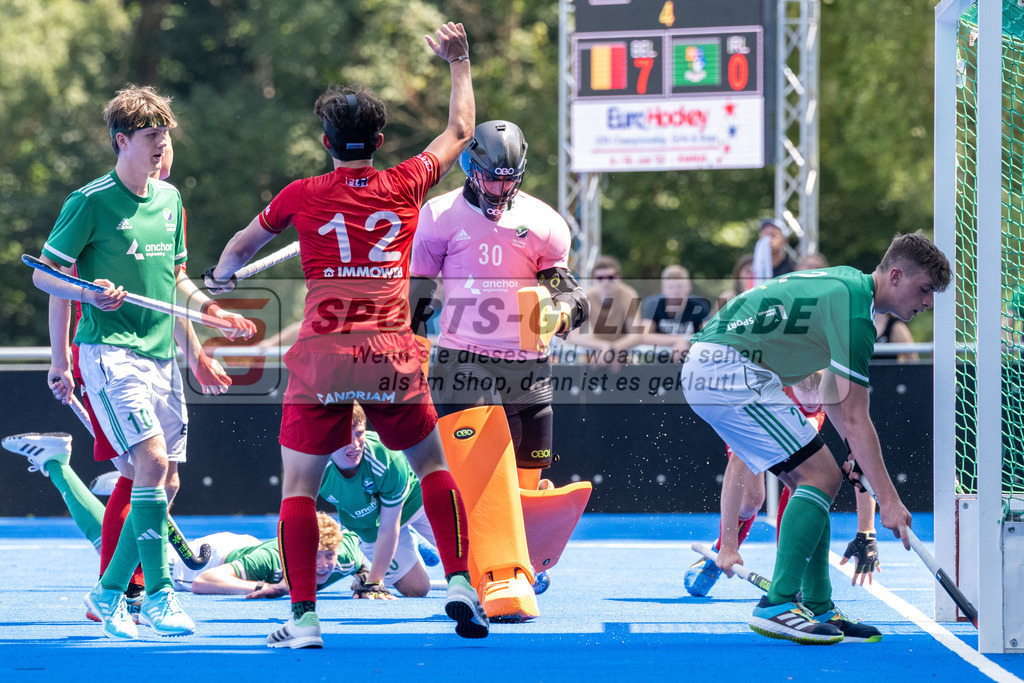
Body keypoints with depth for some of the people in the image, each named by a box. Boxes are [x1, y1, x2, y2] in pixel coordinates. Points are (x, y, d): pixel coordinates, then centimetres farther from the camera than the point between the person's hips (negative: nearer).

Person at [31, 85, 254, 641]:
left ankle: (110, 592, 17)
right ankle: (157, 594, -17)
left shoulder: (169, 199, 13)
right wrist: (91, 294, -21)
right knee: (151, 459, -21)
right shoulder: (90, 201, -7)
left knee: (160, 484, 4)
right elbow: (45, 274, -5)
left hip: (160, 353, 7)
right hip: (109, 350, -7)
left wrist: (213, 311, 11)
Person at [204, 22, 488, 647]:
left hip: (322, 357, -1)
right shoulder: (405, 186, 5)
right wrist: (460, 62, 35)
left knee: (298, 486, 5)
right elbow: (460, 131, 23)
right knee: (433, 466, 18)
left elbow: (242, 247, 22)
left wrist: (220, 277, 44)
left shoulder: (303, 196, 4)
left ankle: (304, 618, -4)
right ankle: (460, 583, 4)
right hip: (393, 357, 1)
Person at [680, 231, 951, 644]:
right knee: (820, 475, -13)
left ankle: (817, 609, 8)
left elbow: (833, 396, 23)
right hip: (727, 367, -10)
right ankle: (777, 605, -16)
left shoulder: (847, 285, 15)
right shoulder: (853, 310, -17)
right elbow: (854, 419, -19)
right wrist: (888, 500, -18)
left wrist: (854, 450, 10)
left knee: (812, 479, 9)